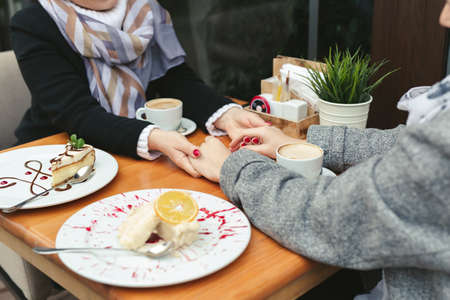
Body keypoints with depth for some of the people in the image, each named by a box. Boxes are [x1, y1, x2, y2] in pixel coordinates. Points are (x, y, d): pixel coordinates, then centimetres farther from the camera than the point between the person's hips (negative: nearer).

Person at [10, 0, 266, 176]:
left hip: (137, 157, 5)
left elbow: (178, 80, -5)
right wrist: (152, 138, -41)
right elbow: (76, 113, -24)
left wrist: (225, 115, -26)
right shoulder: (32, 26, -13)